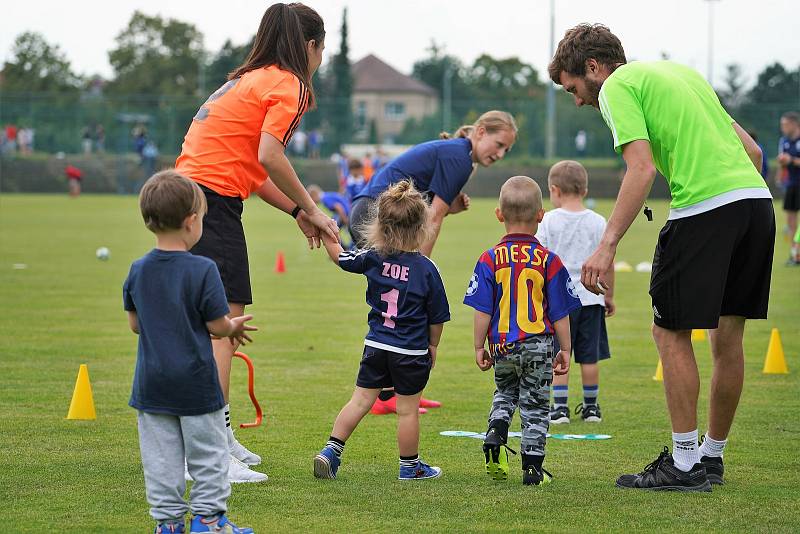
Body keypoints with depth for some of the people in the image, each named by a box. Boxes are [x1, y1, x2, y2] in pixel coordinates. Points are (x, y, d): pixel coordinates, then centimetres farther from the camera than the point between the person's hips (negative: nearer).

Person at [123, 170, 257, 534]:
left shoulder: (138, 271, -1)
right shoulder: (202, 271, -16)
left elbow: (135, 324, 7)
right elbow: (217, 326, -12)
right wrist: (235, 327, 9)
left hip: (152, 382, 4)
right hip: (195, 381, -4)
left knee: (160, 455, 9)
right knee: (207, 451, 9)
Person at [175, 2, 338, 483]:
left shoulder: (250, 79, 23)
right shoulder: (287, 84, -5)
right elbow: (268, 156, -18)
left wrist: (296, 212, 20)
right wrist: (310, 208, -6)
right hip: (214, 198, -10)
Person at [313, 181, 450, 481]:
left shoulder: (373, 259, -5)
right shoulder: (426, 269, -13)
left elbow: (339, 256, 14)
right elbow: (437, 317, -5)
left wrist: (324, 232, 28)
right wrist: (433, 345, 11)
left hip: (376, 345, 3)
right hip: (411, 354, -3)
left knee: (361, 400, 13)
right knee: (408, 410, 7)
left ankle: (331, 449, 7)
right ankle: (410, 466, 19)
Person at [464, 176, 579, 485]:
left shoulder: (490, 259, -6)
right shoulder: (548, 261, -7)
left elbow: (483, 310, -5)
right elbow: (559, 312, -2)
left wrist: (479, 347, 4)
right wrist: (565, 350, 7)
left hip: (502, 346, 1)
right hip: (539, 344, -1)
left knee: (504, 394, 23)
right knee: (535, 405, 8)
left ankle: (495, 436, -1)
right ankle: (532, 467, 6)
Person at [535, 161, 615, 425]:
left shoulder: (549, 220, -3)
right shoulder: (598, 222, 1)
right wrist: (609, 295, 13)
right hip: (590, 297, 2)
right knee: (589, 357, 7)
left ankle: (560, 407, -1)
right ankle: (591, 407, 15)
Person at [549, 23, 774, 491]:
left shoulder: (617, 87, 1)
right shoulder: (681, 71, 26)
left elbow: (642, 168, -13)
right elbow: (752, 149, 22)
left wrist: (608, 246, -16)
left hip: (703, 207, -8)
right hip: (757, 197, 8)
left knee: (671, 332, 1)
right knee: (728, 333, 14)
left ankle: (685, 465, 1)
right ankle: (713, 456, 23)